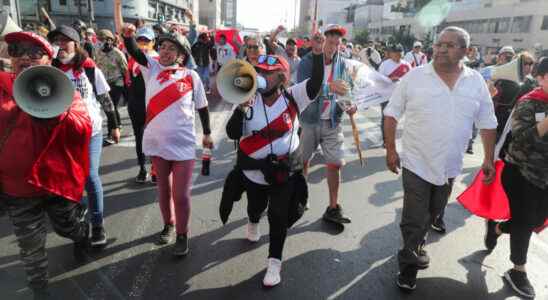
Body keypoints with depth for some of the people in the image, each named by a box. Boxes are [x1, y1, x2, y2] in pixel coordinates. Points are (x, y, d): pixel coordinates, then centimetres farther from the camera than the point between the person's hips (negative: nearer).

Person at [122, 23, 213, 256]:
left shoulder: (191, 76, -5)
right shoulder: (152, 68, 1)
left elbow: (202, 107, 4)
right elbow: (134, 52, -14)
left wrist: (207, 134, 10)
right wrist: (128, 35, -34)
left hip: (183, 144, -3)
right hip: (157, 141, 3)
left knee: (181, 195, 1)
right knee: (163, 189, 19)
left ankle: (182, 235, 21)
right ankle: (168, 224, 41)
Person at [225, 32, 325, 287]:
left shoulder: (292, 97, -8)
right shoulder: (249, 100, -10)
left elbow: (315, 83, -22)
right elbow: (232, 134, -15)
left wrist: (317, 54, -34)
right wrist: (241, 108, -29)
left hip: (286, 169, -1)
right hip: (254, 168, 1)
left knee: (279, 215, 3)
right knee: (256, 206, 23)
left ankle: (274, 261, 21)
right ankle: (253, 223, 61)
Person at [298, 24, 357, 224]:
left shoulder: (341, 63, 3)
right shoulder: (307, 62, -9)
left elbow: (342, 90, 11)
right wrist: (329, 87, -37)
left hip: (332, 122, 3)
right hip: (310, 120, -3)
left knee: (336, 163, 1)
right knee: (303, 161, 10)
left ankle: (333, 208, 14)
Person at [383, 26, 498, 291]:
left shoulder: (476, 82, 0)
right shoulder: (414, 77, -8)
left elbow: (487, 123, 8)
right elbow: (392, 113, -4)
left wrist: (489, 159, 6)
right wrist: (390, 149, -7)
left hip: (449, 165, 4)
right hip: (417, 162, -3)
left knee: (432, 214, 20)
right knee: (414, 217, 1)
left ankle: (416, 245, 46)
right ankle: (409, 265, 22)